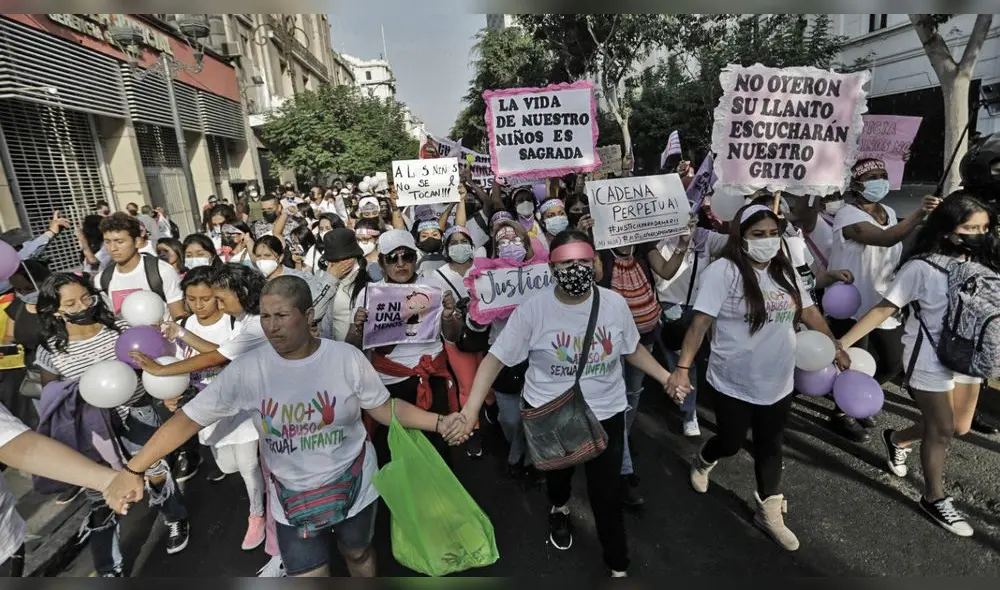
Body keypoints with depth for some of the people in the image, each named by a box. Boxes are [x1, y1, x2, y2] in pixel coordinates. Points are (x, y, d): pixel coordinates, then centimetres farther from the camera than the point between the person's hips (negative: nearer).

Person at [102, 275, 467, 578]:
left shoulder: (347, 358, -18)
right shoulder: (247, 369, -17)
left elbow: (385, 408, -11)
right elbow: (190, 418, -11)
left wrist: (437, 422, -22)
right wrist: (133, 471, -14)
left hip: (353, 486, 0)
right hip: (293, 498, 1)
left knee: (358, 554, 24)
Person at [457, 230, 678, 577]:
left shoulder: (614, 303, -11)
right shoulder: (533, 309, -19)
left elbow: (632, 350, 6)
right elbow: (495, 359, -18)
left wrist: (667, 377, -4)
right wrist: (470, 410, -26)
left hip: (605, 412, 1)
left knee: (607, 493, 8)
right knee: (557, 474, 27)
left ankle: (618, 566, 36)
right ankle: (559, 509, 64)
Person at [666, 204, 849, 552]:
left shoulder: (785, 271, 2)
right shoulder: (724, 271, -18)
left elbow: (810, 313, 13)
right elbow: (700, 323, -22)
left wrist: (837, 349, 14)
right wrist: (682, 368, -28)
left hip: (778, 384, 5)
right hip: (733, 384, -5)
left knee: (770, 446, 17)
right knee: (731, 442, 12)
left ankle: (768, 511, 36)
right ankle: (703, 462, 46)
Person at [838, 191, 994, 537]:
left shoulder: (982, 262, -2)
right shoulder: (922, 267, -18)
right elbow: (885, 308, -19)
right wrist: (843, 342, -25)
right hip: (930, 360, -6)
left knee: (960, 427, 17)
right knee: (942, 430, 4)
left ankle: (897, 440, 44)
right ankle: (935, 500, 25)